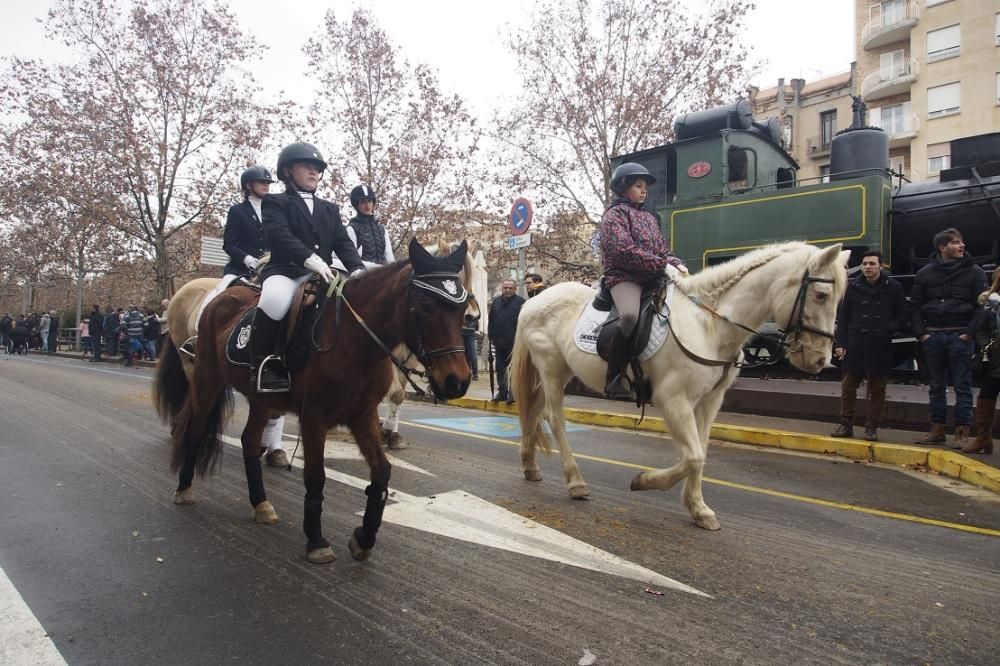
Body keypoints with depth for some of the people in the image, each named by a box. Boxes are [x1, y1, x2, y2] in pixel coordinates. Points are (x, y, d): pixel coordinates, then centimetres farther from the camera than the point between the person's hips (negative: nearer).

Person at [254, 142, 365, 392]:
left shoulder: (330, 209, 25)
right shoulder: (275, 202, 8)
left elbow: (343, 243, 11)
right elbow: (279, 235, -12)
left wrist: (357, 269, -11)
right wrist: (310, 259, -29)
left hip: (322, 275, 5)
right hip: (285, 271, -5)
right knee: (275, 299, -38)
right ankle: (264, 364, -22)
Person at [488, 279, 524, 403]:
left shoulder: (520, 302, -5)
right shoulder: (496, 302, 11)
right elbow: (491, 321, 14)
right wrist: (491, 337, 9)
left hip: (514, 342, -5)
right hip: (499, 342, 5)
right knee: (500, 369, 11)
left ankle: (513, 393, 9)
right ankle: (502, 392, 21)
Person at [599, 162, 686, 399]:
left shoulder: (648, 217, 24)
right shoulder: (615, 214, 1)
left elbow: (662, 250, 23)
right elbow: (624, 251, -14)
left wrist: (676, 264, -1)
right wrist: (661, 265, -18)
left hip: (652, 278, 8)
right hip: (623, 277, -8)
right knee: (630, 315, -36)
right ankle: (614, 378, -25)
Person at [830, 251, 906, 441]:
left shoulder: (893, 287, 2)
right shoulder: (853, 287, 5)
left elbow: (902, 313, 7)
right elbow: (842, 317, 4)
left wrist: (890, 329, -12)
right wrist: (840, 343, -2)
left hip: (880, 346, -1)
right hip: (854, 344, 1)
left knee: (877, 389, 6)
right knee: (848, 386, 5)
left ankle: (872, 428, 15)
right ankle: (846, 425, 15)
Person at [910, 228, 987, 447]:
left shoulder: (974, 272, 2)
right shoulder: (925, 273, 7)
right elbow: (915, 305, 7)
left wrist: (970, 333, -11)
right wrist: (921, 333, -3)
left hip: (960, 336, -2)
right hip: (932, 336, 2)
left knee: (962, 386, 0)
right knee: (936, 386, 9)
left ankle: (962, 432, 5)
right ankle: (937, 430, 17)